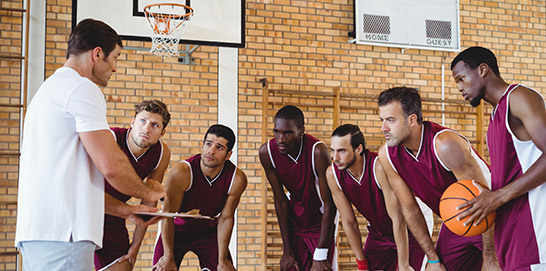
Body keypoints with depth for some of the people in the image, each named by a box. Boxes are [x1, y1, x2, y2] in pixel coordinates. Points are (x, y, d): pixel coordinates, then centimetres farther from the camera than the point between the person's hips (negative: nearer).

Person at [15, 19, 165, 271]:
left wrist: (122, 209, 27)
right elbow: (111, 166, -15)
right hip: (60, 234, -10)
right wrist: (148, 191, 5)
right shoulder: (82, 88, -6)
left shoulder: (49, 89, 26)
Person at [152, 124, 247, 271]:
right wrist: (168, 257, -20)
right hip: (177, 230, -2)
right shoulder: (181, 172, -30)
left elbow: (225, 219, -12)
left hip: (208, 232, 2)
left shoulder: (237, 179, -22)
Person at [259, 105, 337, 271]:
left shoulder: (317, 151, -29)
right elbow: (280, 201, -9)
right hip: (295, 220, 4)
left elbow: (329, 204, -23)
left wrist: (320, 256, -22)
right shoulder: (267, 152, -17)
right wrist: (287, 251, -7)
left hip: (321, 221, -3)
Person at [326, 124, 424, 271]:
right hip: (378, 235, 4)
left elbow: (398, 219, -27)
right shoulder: (332, 174, -17)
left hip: (408, 232, -4)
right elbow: (349, 222, -7)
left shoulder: (380, 167, -32)